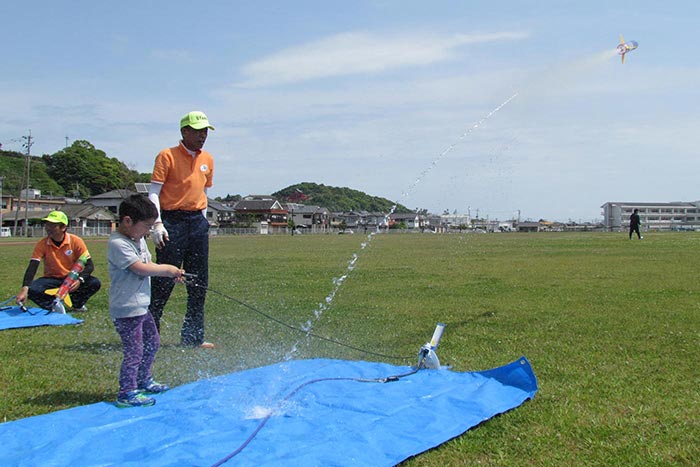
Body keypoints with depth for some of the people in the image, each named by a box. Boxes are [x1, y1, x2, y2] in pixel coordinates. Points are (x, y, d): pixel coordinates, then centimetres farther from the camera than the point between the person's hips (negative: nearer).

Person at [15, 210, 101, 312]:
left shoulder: (76, 241, -13)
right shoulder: (42, 244, -11)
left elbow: (89, 265, -12)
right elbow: (32, 268, -20)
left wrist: (79, 280, -32)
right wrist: (24, 289, -37)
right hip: (51, 280, 0)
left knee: (95, 283, -28)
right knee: (31, 290, -31)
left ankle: (77, 304, 0)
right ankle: (53, 306, -4)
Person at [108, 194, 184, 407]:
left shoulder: (138, 239, 11)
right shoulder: (117, 243, -21)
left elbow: (148, 264, 18)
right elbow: (141, 268, -27)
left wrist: (170, 274, 3)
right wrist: (166, 268, -15)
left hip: (141, 306, 11)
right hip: (126, 310, -11)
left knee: (152, 342, 22)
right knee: (134, 351, -7)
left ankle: (144, 381, 38)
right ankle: (127, 394, 4)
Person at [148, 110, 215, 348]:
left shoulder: (207, 159, 13)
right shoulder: (167, 156, -5)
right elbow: (153, 192, -8)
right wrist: (157, 223, -18)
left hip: (198, 222, 6)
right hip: (172, 222, -6)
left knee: (199, 283, 7)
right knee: (164, 280, -6)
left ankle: (193, 336, 16)